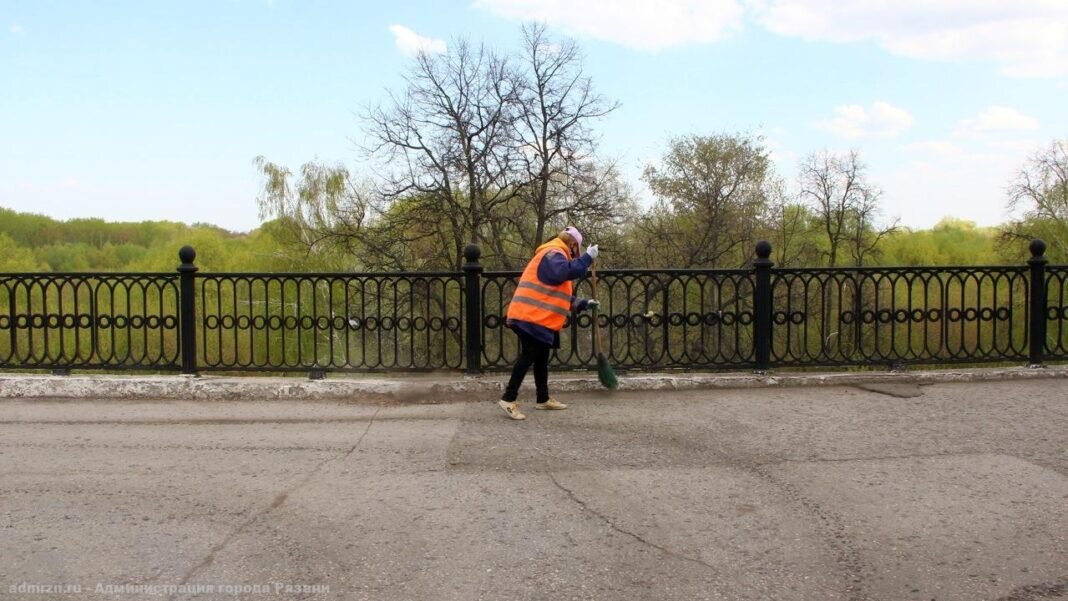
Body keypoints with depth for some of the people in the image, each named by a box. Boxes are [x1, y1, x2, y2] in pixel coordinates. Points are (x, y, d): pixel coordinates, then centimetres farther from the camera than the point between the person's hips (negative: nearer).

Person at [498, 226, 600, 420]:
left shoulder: (552, 256, 26)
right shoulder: (554, 254, -8)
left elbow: (560, 294, 30)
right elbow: (568, 272, -30)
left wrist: (583, 304, 25)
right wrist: (587, 258, -20)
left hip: (538, 318, 11)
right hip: (532, 318, -11)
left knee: (541, 358, 15)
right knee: (528, 356, -10)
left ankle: (543, 399, 24)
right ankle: (509, 399, -9)